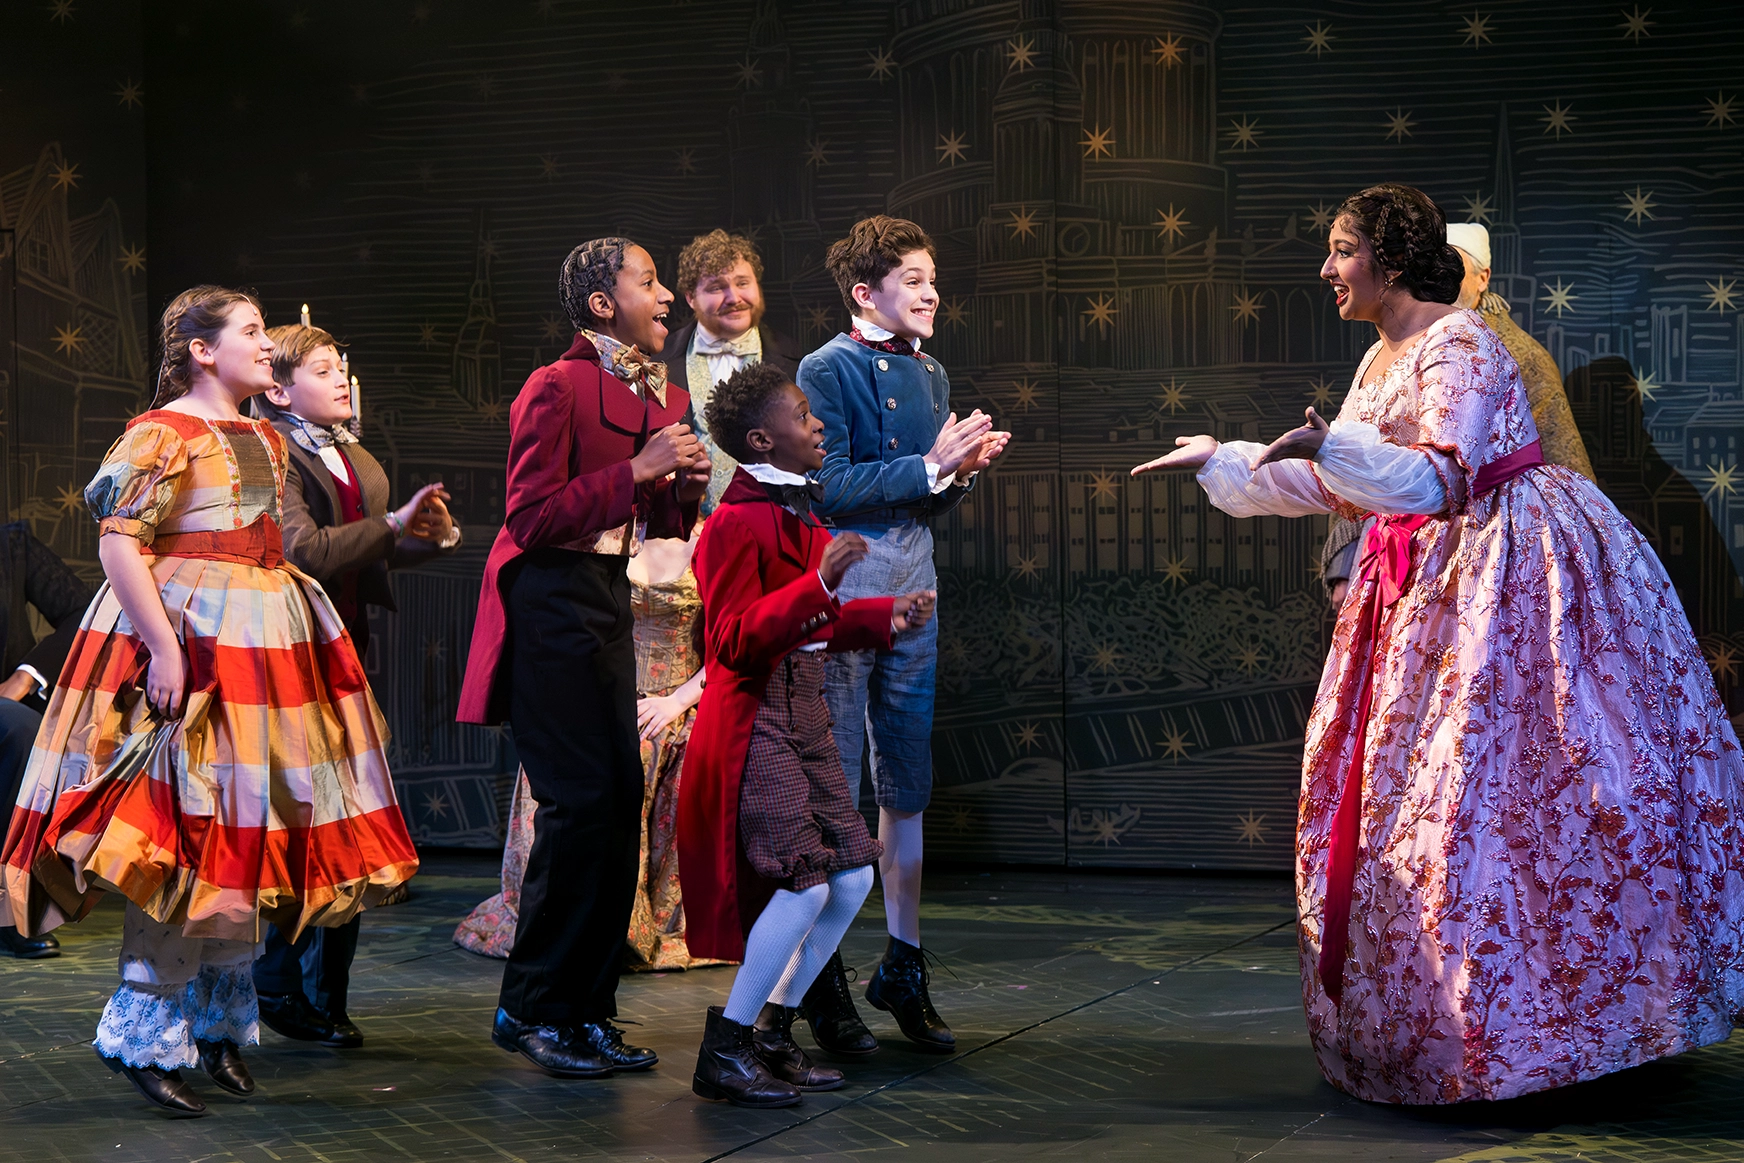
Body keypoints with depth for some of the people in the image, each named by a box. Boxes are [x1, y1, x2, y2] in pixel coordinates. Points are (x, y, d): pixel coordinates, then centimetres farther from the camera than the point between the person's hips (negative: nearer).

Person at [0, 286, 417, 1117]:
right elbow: (119, 545, -16)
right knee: (186, 833, -10)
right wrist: (165, 648, -23)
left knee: (251, 832, 10)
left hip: (269, 643, 9)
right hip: (193, 649, -9)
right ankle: (146, 1037, -2)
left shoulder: (267, 442, 17)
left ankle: (220, 1024, 20)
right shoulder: (162, 435, -9)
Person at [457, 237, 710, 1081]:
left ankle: (587, 1010, 14)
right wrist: (636, 470, -19)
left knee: (620, 798, 6)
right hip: (551, 604, -8)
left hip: (608, 598, 9)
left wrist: (685, 485, -2)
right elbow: (532, 517, -17)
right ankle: (530, 1009, 1)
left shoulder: (659, 396, 14)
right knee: (580, 801, -10)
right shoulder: (556, 389, -11)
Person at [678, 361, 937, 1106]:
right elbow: (734, 640, -21)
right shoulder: (739, 522, -15)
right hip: (754, 719, -10)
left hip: (802, 715, 10)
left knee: (851, 881, 8)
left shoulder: (796, 512, 15)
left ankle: (772, 1036, 18)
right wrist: (820, 583, -29)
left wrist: (885, 618, 13)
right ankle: (722, 1055, -6)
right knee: (805, 884, -16)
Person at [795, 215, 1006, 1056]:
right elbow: (830, 488, -16)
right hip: (841, 585, -7)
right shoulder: (826, 370, -7)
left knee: (908, 787, 10)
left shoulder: (929, 374, 14)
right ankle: (823, 978, 6)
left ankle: (902, 967, 20)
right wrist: (929, 466, -17)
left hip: (913, 590, 7)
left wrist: (962, 469, -2)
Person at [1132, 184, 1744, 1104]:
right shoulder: (1381, 360, 12)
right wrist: (1221, 460, 23)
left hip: (1510, 574, -9)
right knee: (1391, 781, 9)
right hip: (1432, 582, 9)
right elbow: (1335, 488, 21)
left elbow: (1437, 481, -27)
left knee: (1509, 787, -8)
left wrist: (1332, 443, -39)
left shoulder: (1456, 346, -15)